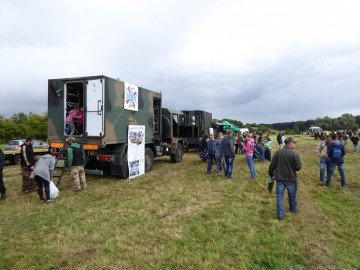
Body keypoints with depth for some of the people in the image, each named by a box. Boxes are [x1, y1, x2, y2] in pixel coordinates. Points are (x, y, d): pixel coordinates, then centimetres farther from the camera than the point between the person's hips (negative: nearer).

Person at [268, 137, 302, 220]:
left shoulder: (278, 152, -4)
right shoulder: (294, 153, -15)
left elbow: (272, 165, -1)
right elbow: (298, 167, -14)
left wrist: (270, 174, 13)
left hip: (279, 178, 2)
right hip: (291, 178, -2)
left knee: (279, 196, 7)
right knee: (292, 195, 21)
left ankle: (281, 214, 10)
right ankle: (293, 209, 41)